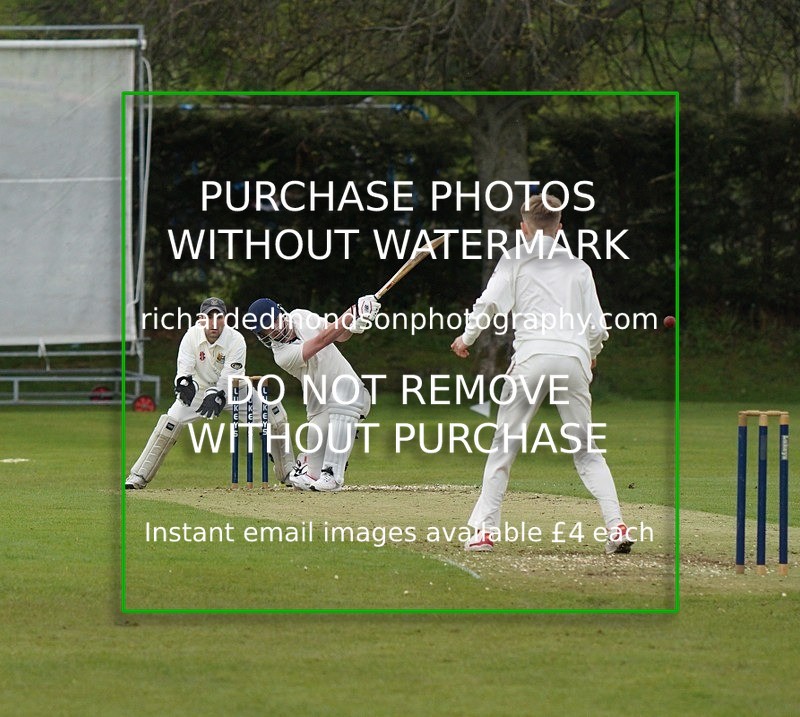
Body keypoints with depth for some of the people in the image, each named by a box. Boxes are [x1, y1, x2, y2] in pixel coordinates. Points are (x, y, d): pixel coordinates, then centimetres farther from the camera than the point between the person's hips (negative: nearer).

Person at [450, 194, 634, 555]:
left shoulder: (514, 260, 11)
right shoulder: (578, 267, 19)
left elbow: (488, 303, -2)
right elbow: (598, 327, 15)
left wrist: (466, 338, 16)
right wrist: (591, 354, 36)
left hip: (532, 357, -3)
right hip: (574, 357, 3)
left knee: (504, 444, 5)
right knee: (585, 448, 9)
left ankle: (485, 528, 0)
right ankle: (616, 526, -4)